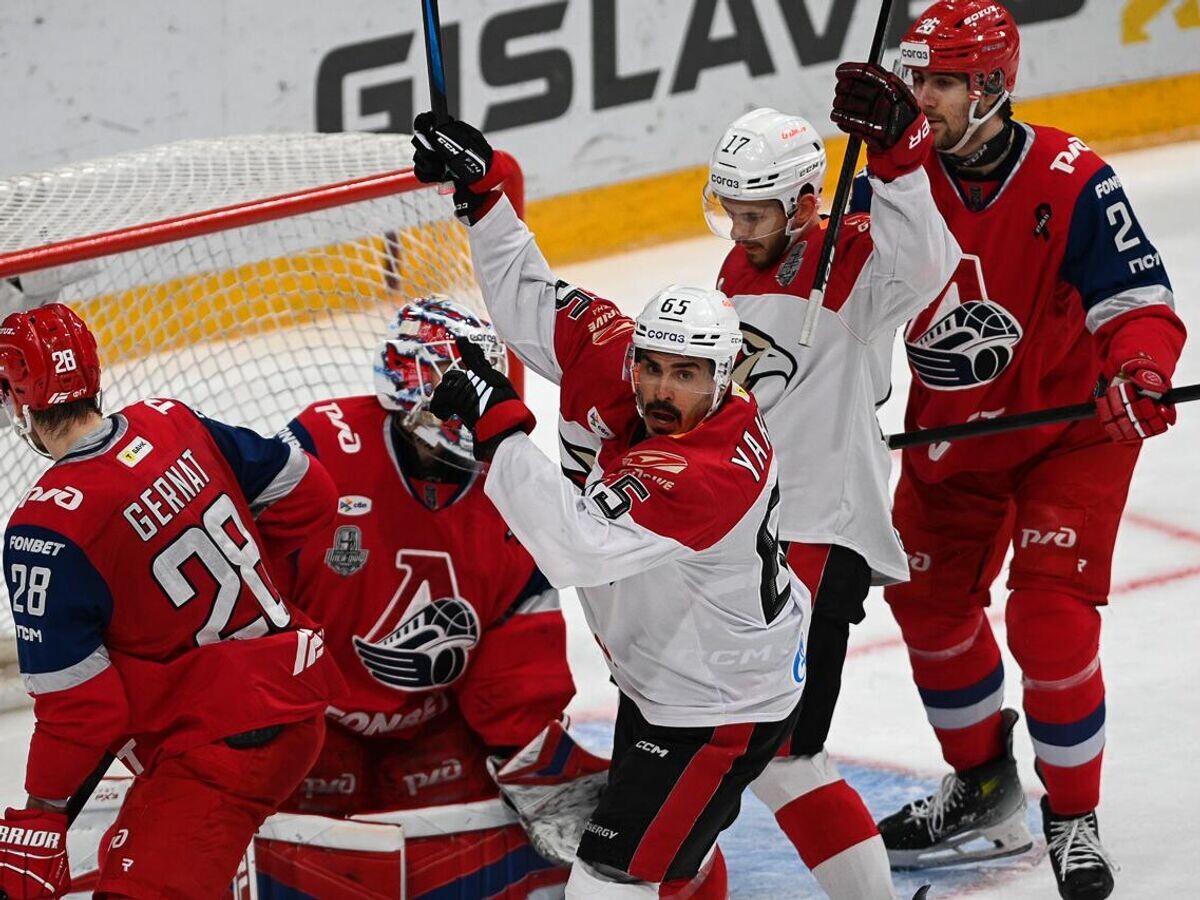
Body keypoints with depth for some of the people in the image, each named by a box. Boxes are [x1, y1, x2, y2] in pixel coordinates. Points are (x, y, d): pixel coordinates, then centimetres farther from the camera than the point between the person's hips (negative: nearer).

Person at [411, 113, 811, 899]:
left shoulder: (709, 472, -38)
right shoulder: (622, 367, -15)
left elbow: (577, 545, -48)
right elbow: (537, 307, -5)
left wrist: (498, 425, -43)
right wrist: (483, 190, -12)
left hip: (722, 708, -9)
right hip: (656, 671, 9)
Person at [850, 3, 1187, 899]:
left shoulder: (1073, 183, -24)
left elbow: (1139, 299, -27)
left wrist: (1138, 372, -46)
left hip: (1071, 428, -5)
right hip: (951, 430, 6)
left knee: (1049, 617, -13)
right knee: (930, 600, 12)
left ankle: (1074, 817, 6)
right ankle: (984, 790, 33)